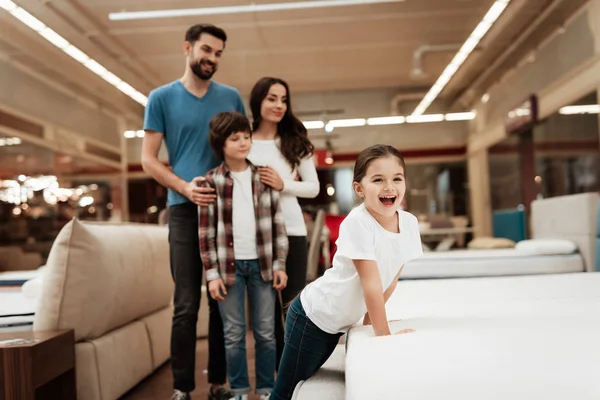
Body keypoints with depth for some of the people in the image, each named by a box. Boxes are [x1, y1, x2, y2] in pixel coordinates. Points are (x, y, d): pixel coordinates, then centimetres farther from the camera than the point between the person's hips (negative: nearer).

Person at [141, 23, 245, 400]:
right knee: (187, 305, -2)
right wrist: (185, 187, -14)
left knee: (224, 301, 7)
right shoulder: (162, 98, 4)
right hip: (185, 209, -2)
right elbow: (149, 159, 2)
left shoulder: (231, 97, 10)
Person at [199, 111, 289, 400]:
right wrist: (212, 273, -5)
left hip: (261, 263, 2)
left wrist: (280, 264, 1)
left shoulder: (264, 176, 4)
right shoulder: (212, 181, -2)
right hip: (229, 265, -1)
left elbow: (277, 222, 5)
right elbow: (206, 231, -1)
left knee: (266, 332, 8)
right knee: (234, 334, 6)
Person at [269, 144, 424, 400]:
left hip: (339, 322, 7)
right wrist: (383, 334, -19)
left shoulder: (409, 223, -7)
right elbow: (371, 283, -24)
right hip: (313, 316, -6)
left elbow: (391, 277, 5)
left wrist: (371, 316, 10)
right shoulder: (357, 223, -26)